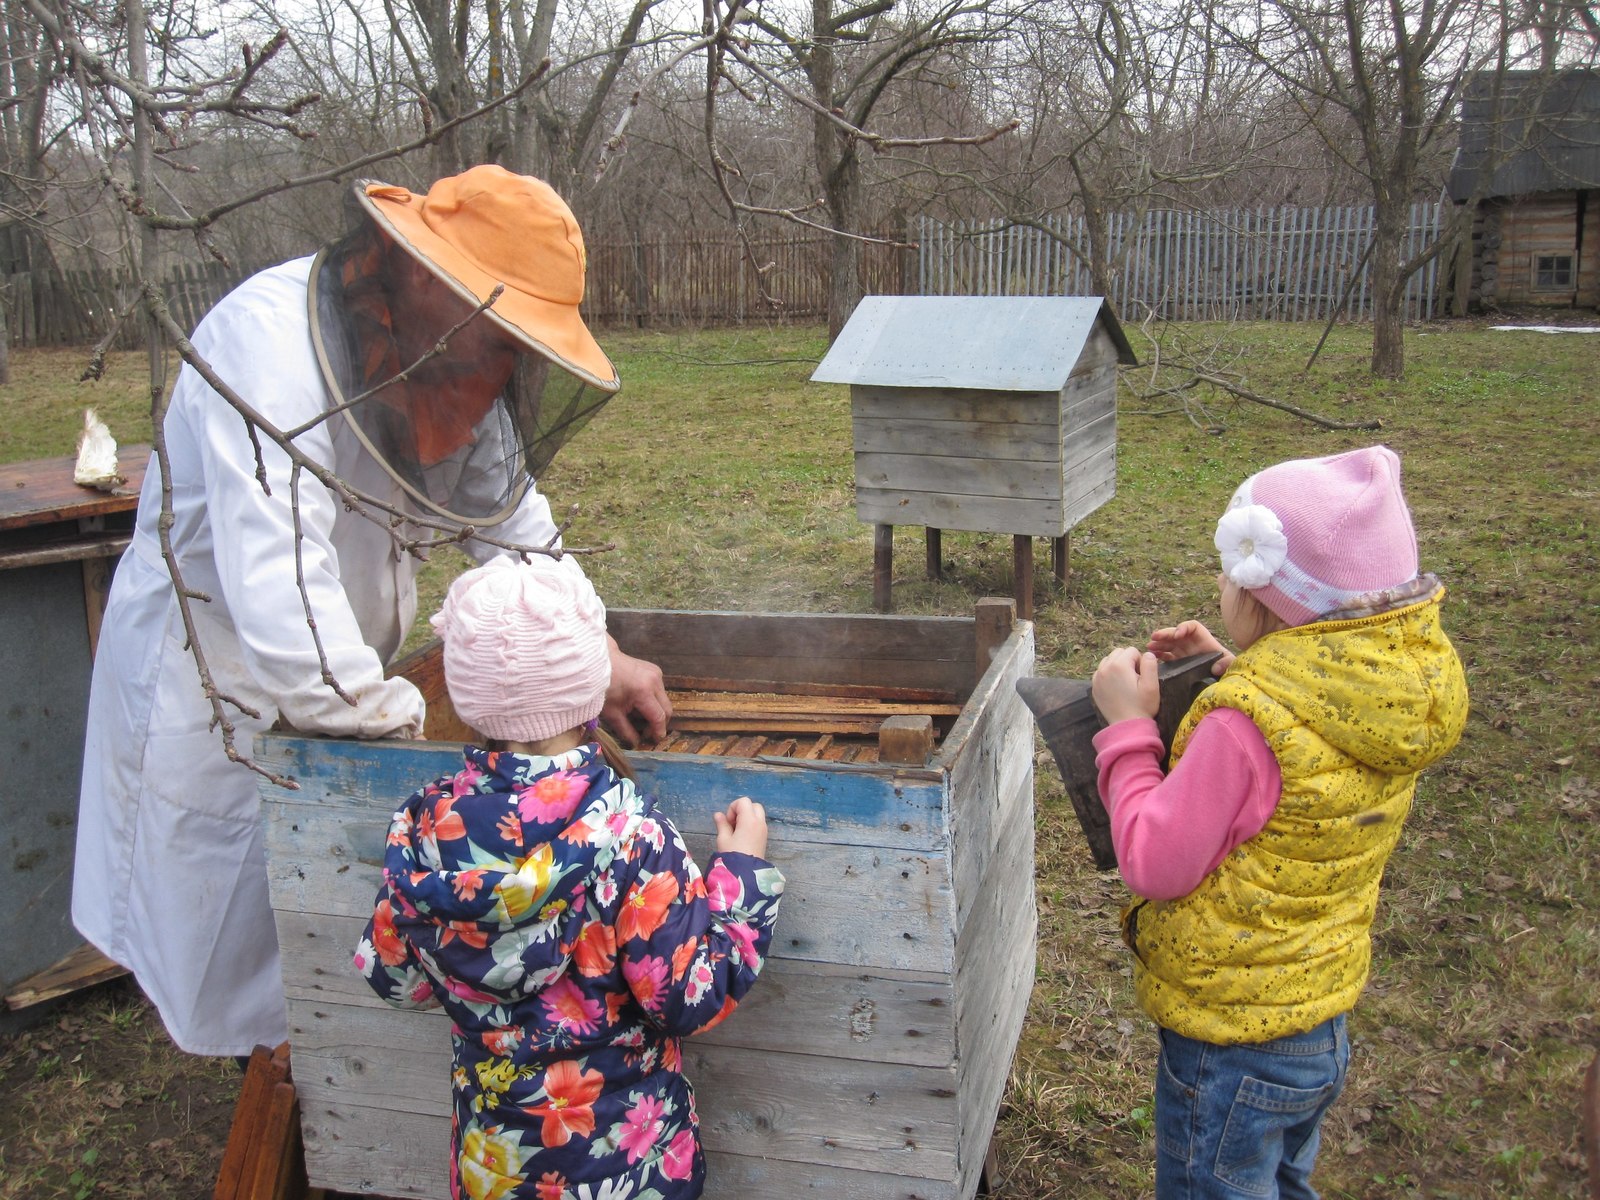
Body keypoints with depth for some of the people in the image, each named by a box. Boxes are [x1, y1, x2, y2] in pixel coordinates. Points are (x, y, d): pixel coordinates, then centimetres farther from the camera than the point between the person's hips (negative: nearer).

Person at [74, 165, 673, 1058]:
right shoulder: (271, 341, -30)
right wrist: (397, 722, -30)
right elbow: (276, 592, -38)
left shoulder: (453, 357, -4)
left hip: (344, 676, 7)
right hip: (213, 676, -7)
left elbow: (509, 510, 5)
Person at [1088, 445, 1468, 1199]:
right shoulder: (1401, 680, -6)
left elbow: (1155, 864, -24)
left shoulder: (1250, 723, -32)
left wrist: (1128, 727, -16)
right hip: (1320, 1016, 8)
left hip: (1232, 1042, -8)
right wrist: (1232, 674, 3)